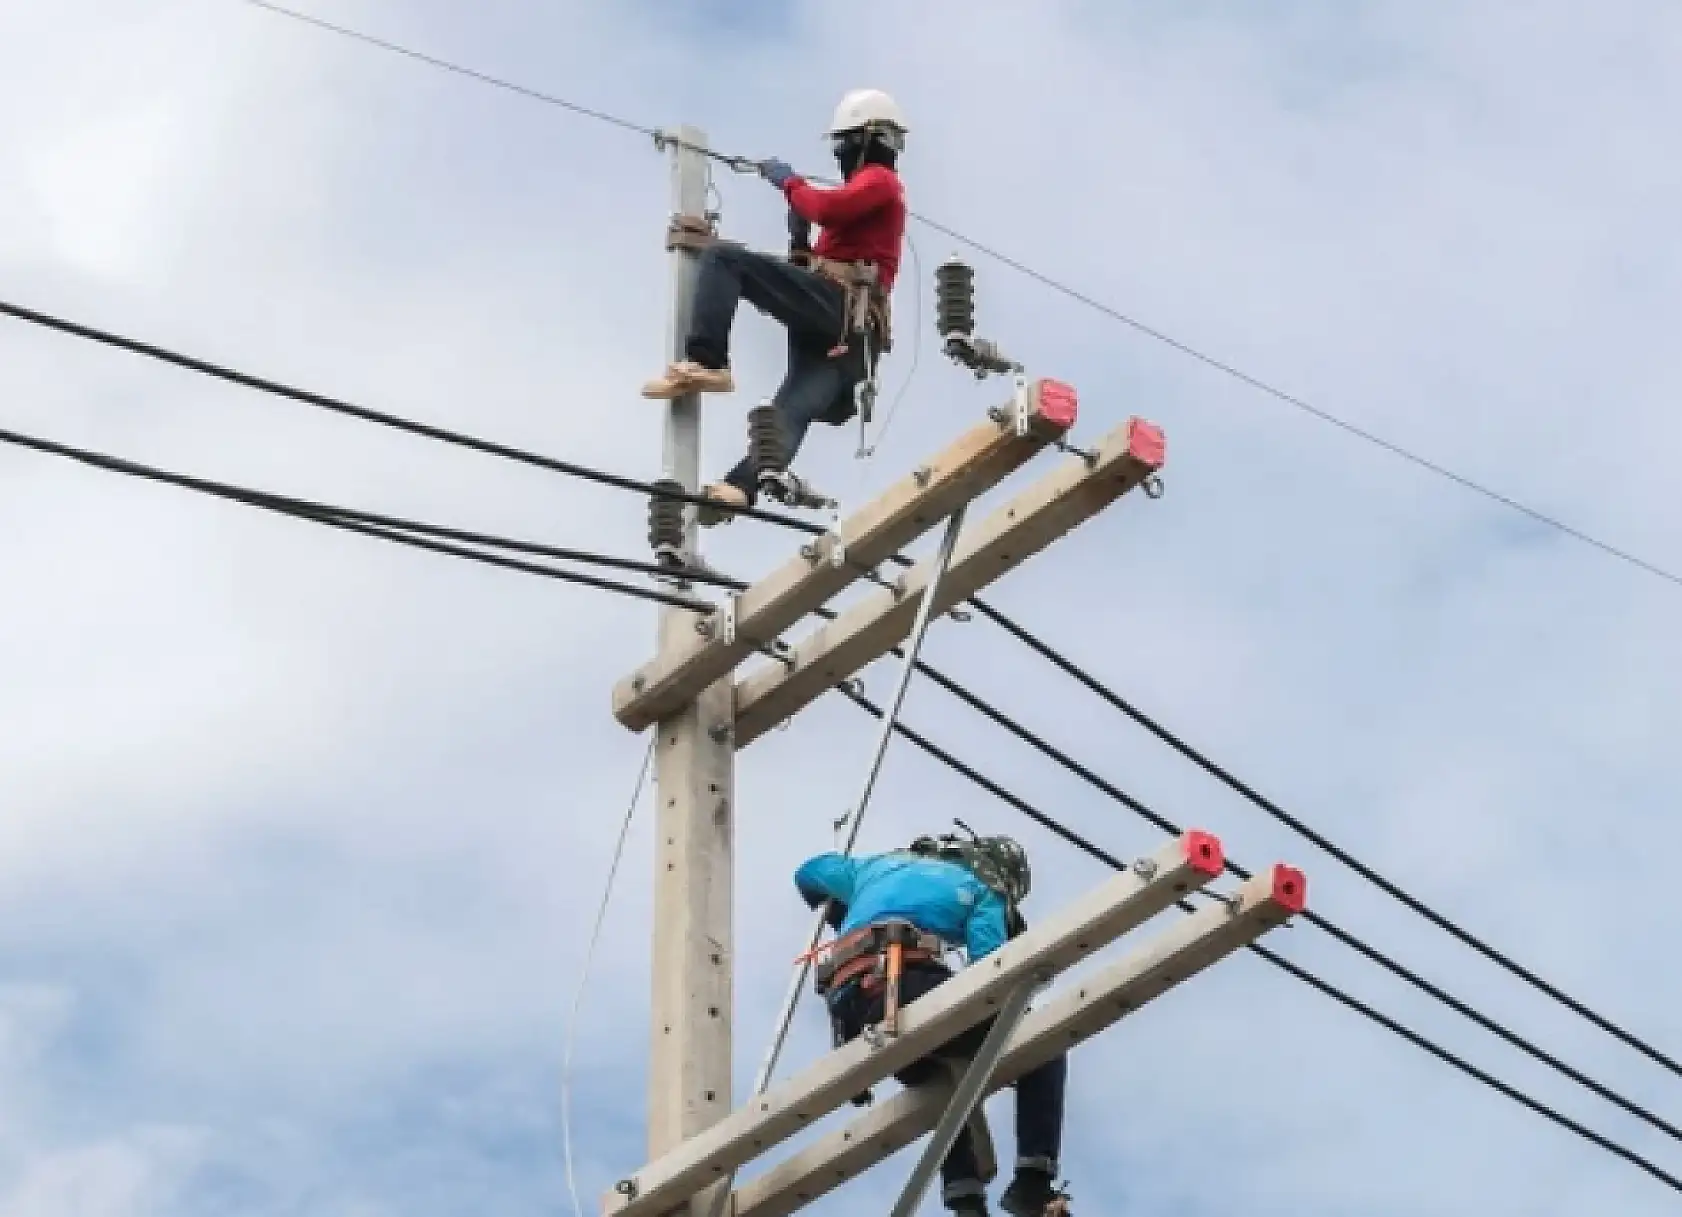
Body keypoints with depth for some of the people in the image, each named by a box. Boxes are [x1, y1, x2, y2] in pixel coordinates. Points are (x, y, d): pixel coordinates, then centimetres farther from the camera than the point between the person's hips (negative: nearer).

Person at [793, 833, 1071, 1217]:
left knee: (947, 1079, 33)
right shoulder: (981, 891, 17)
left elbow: (809, 872, 50)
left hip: (850, 1008, 6)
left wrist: (842, 912, 67)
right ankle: (1033, 1184, -7)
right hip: (908, 987, -6)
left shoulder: (882, 865, 35)